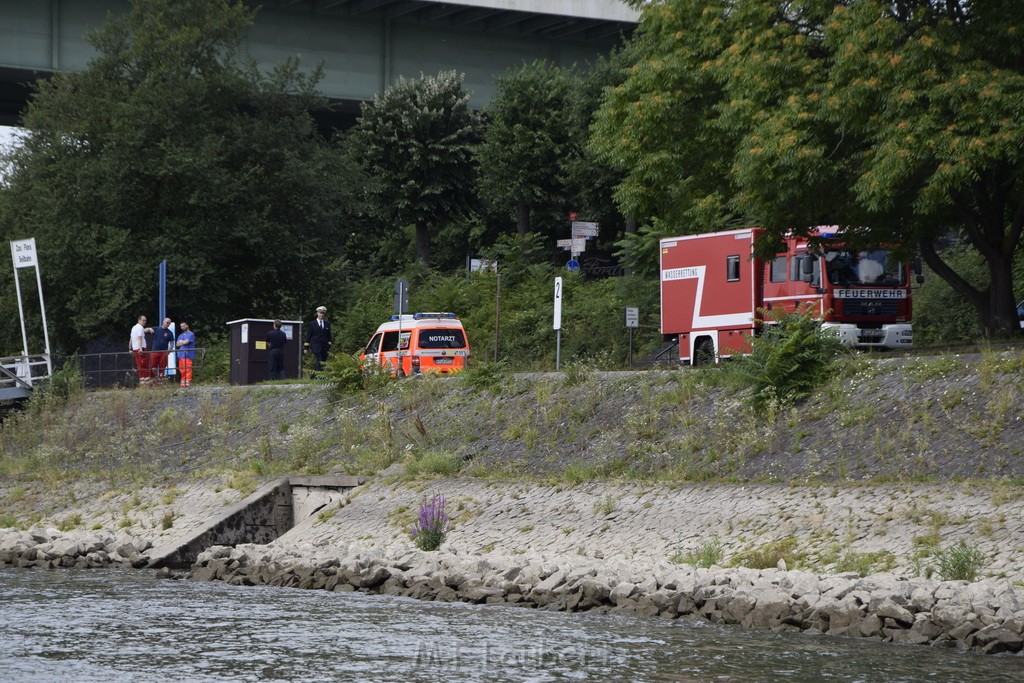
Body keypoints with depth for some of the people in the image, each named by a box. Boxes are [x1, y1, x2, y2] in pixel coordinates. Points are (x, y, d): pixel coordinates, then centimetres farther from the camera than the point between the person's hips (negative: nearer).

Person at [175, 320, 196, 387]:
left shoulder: (190, 334, 1)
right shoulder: (180, 335, 24)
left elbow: (186, 342, -11)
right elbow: (177, 344, 13)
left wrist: (181, 342, 7)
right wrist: (183, 342, -3)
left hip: (188, 355, -7)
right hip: (181, 355, 7)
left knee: (187, 369, -12)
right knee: (181, 369, 5)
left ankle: (188, 381, -14)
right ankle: (183, 381, 10)